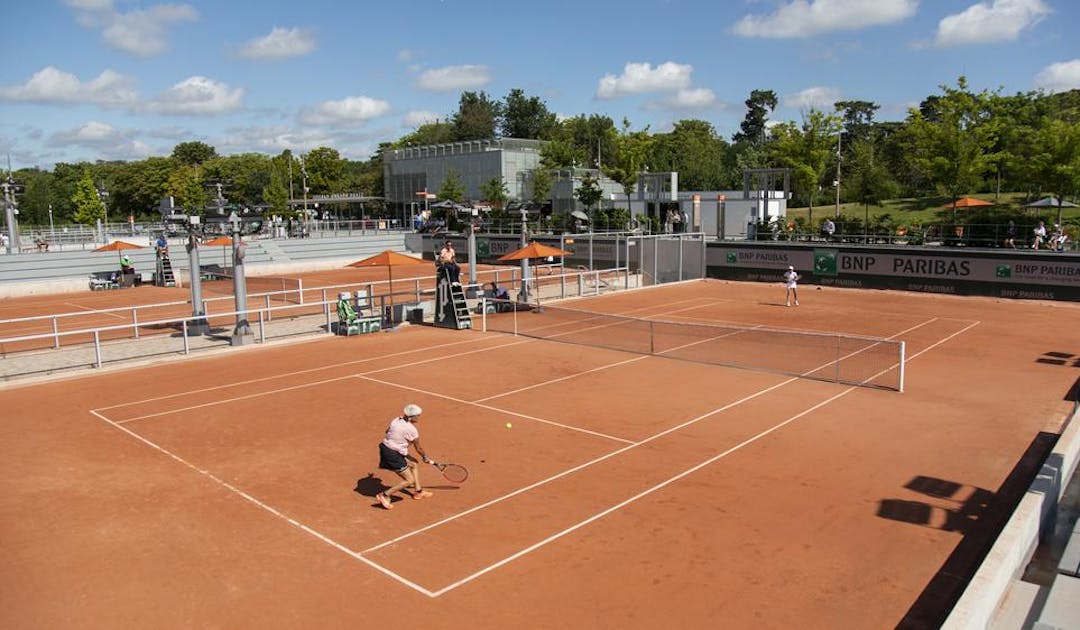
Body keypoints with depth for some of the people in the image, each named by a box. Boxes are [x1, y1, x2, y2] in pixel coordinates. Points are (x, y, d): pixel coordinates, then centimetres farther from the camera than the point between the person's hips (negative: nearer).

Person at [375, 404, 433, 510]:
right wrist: (425, 458, 13)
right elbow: (418, 448, -4)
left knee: (413, 463, 23)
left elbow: (387, 431, 19)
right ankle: (384, 495, 2)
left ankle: (418, 491, 33)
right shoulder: (412, 430, -18)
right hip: (393, 455, -9)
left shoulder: (396, 420, 1)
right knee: (409, 480, -3)